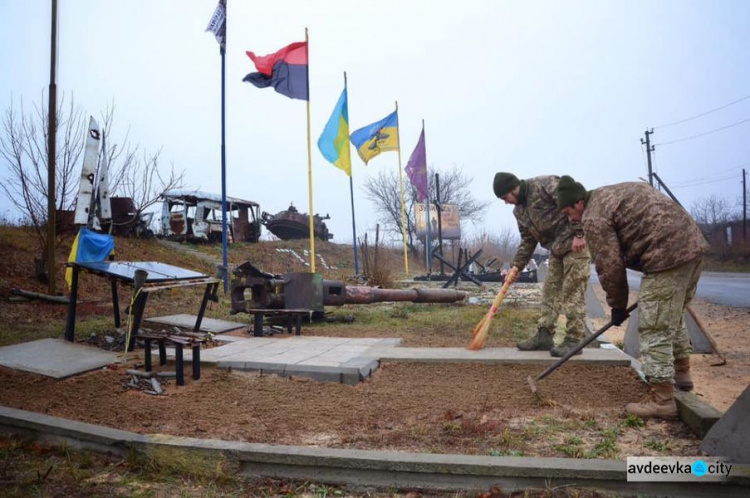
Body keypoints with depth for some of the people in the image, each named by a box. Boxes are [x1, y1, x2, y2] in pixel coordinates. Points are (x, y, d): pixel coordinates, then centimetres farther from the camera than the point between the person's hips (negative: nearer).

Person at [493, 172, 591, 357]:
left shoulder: (545, 185, -14)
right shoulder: (519, 211, 10)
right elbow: (528, 241, 16)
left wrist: (579, 234, -25)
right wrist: (516, 266, 9)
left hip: (576, 244, -9)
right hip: (556, 250, 9)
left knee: (572, 292, -6)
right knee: (550, 292, 9)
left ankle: (573, 340, 0)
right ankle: (544, 335, 16)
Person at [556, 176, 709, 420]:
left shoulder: (593, 217, -8)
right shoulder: (611, 194, 22)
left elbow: (609, 266, -9)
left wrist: (617, 305, 4)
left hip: (668, 254, -11)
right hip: (691, 242, 11)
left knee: (655, 327, -6)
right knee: (673, 314, 25)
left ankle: (662, 400, -3)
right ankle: (681, 372, 39)